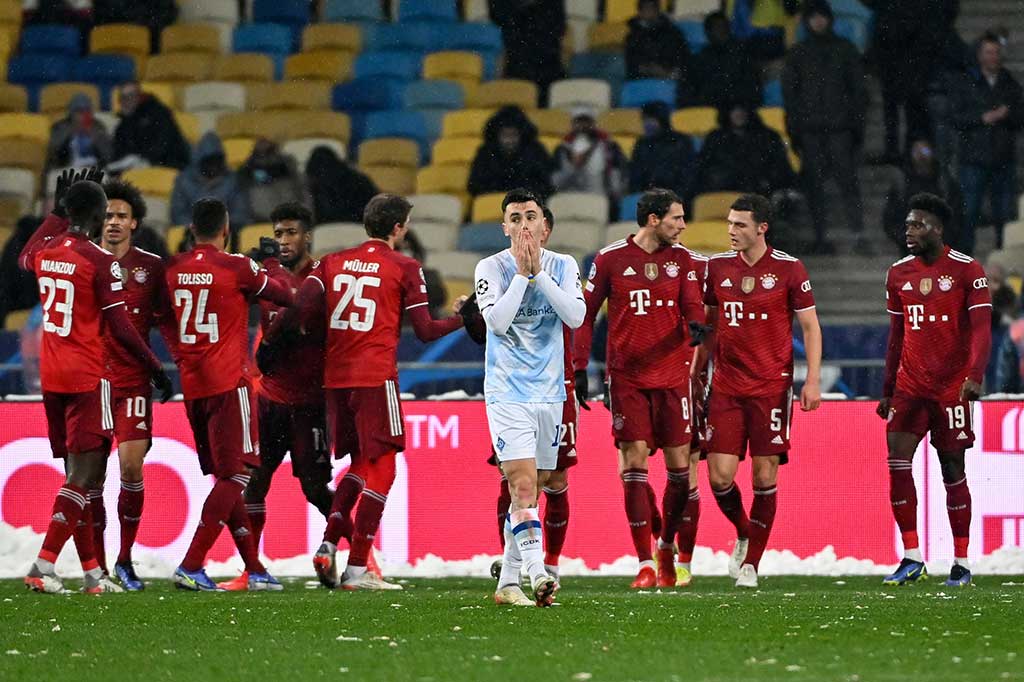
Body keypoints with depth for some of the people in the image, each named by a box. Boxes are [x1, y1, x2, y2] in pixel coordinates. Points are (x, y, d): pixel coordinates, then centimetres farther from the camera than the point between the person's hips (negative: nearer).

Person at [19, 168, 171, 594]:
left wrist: (57, 212, 37)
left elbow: (25, 259, 33)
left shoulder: (45, 251, 6)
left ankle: (92, 571, 15)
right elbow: (120, 327, -13)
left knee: (79, 474, 13)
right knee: (83, 477, -6)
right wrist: (154, 367, -2)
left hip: (50, 377, 7)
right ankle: (44, 565, -16)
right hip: (86, 378, -7)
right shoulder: (100, 262, -13)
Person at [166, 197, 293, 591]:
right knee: (235, 477, -4)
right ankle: (190, 567, -14)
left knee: (225, 476, 13)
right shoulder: (236, 268, -9)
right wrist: (273, 263, 23)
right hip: (229, 384, -6)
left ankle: (255, 569, 16)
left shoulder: (174, 269, 5)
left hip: (191, 385, 6)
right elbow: (284, 295, 5)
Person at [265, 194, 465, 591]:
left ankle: (328, 544, 4)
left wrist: (270, 345, 9)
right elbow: (425, 331, 1)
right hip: (375, 377, -5)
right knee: (381, 469, 0)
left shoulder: (333, 263, 11)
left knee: (360, 464, 20)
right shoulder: (404, 268, 0)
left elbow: (299, 311, -1)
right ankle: (356, 568, -6)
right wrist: (462, 318, 16)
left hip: (335, 378, 6)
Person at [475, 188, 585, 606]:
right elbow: (497, 321, -17)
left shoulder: (563, 266, 5)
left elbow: (576, 316, -10)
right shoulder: (491, 268, -3)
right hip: (507, 394, -4)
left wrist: (540, 273, -14)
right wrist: (522, 274, -16)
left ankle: (508, 581, 16)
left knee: (530, 489, 8)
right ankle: (538, 575, -28)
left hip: (548, 392, 4)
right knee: (523, 485, -17)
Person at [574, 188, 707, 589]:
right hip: (627, 378, -2)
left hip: (672, 375, 2)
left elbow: (692, 304, -3)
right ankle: (645, 564, -5)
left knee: (679, 464, 1)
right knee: (634, 462, -7)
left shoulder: (682, 259, 6)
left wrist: (695, 324, -27)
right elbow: (585, 315, 5)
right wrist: (579, 368, 0)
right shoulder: (611, 259, 0)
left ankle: (667, 542, 24)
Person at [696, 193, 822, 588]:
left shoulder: (788, 269, -3)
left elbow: (810, 326, 1)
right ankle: (744, 535, 23)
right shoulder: (717, 267, 6)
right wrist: (697, 370, 12)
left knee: (765, 478, -3)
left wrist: (813, 380, -7)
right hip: (726, 388, 3)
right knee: (720, 476, -5)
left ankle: (751, 563, 7)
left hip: (771, 388, -3)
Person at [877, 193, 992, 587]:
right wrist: (888, 391, 17)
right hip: (910, 386, 4)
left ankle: (961, 563, 10)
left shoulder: (966, 270, -7)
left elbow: (981, 328, -12)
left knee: (952, 468, 0)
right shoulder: (898, 274, 10)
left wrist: (975, 376, -27)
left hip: (952, 387, -4)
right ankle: (911, 558, -6)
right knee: (897, 461, -10)